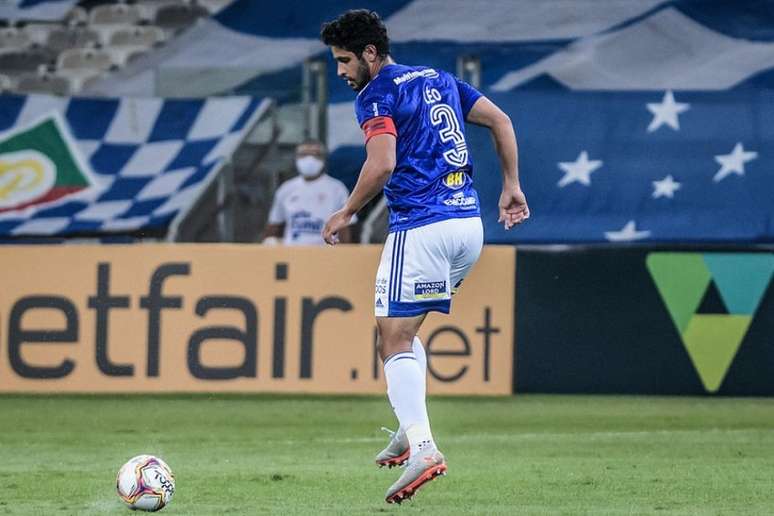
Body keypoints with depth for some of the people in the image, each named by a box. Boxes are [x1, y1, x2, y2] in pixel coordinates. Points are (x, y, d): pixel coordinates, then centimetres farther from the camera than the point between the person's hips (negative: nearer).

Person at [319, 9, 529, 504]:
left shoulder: (376, 95, -6)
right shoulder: (440, 80, 19)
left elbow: (381, 165, -18)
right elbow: (500, 120, 19)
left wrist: (346, 214, -5)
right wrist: (512, 185, 20)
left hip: (421, 228, -8)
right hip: (469, 223, 8)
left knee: (395, 339, -6)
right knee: (404, 328, 22)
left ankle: (422, 446, -22)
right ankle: (412, 431, 13)